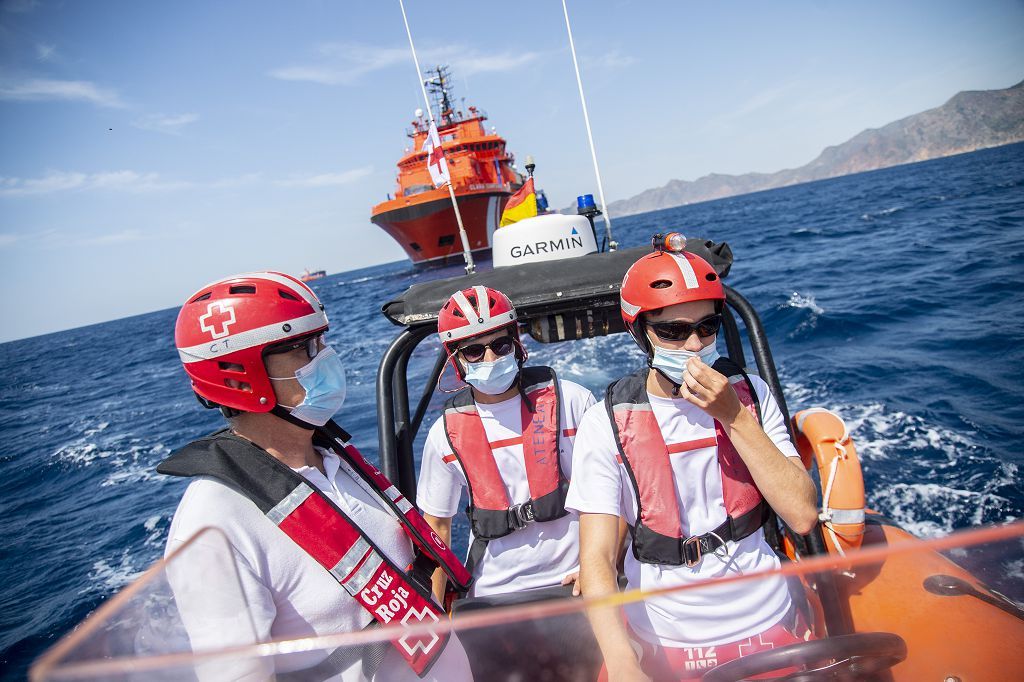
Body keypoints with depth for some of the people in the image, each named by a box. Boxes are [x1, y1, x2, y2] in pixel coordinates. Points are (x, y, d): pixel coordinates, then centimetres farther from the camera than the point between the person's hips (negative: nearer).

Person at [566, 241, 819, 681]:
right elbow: (596, 558, -18)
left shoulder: (749, 394, -6)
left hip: (768, 626, 3)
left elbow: (803, 516, -13)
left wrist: (733, 417, -21)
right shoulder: (607, 423, -15)